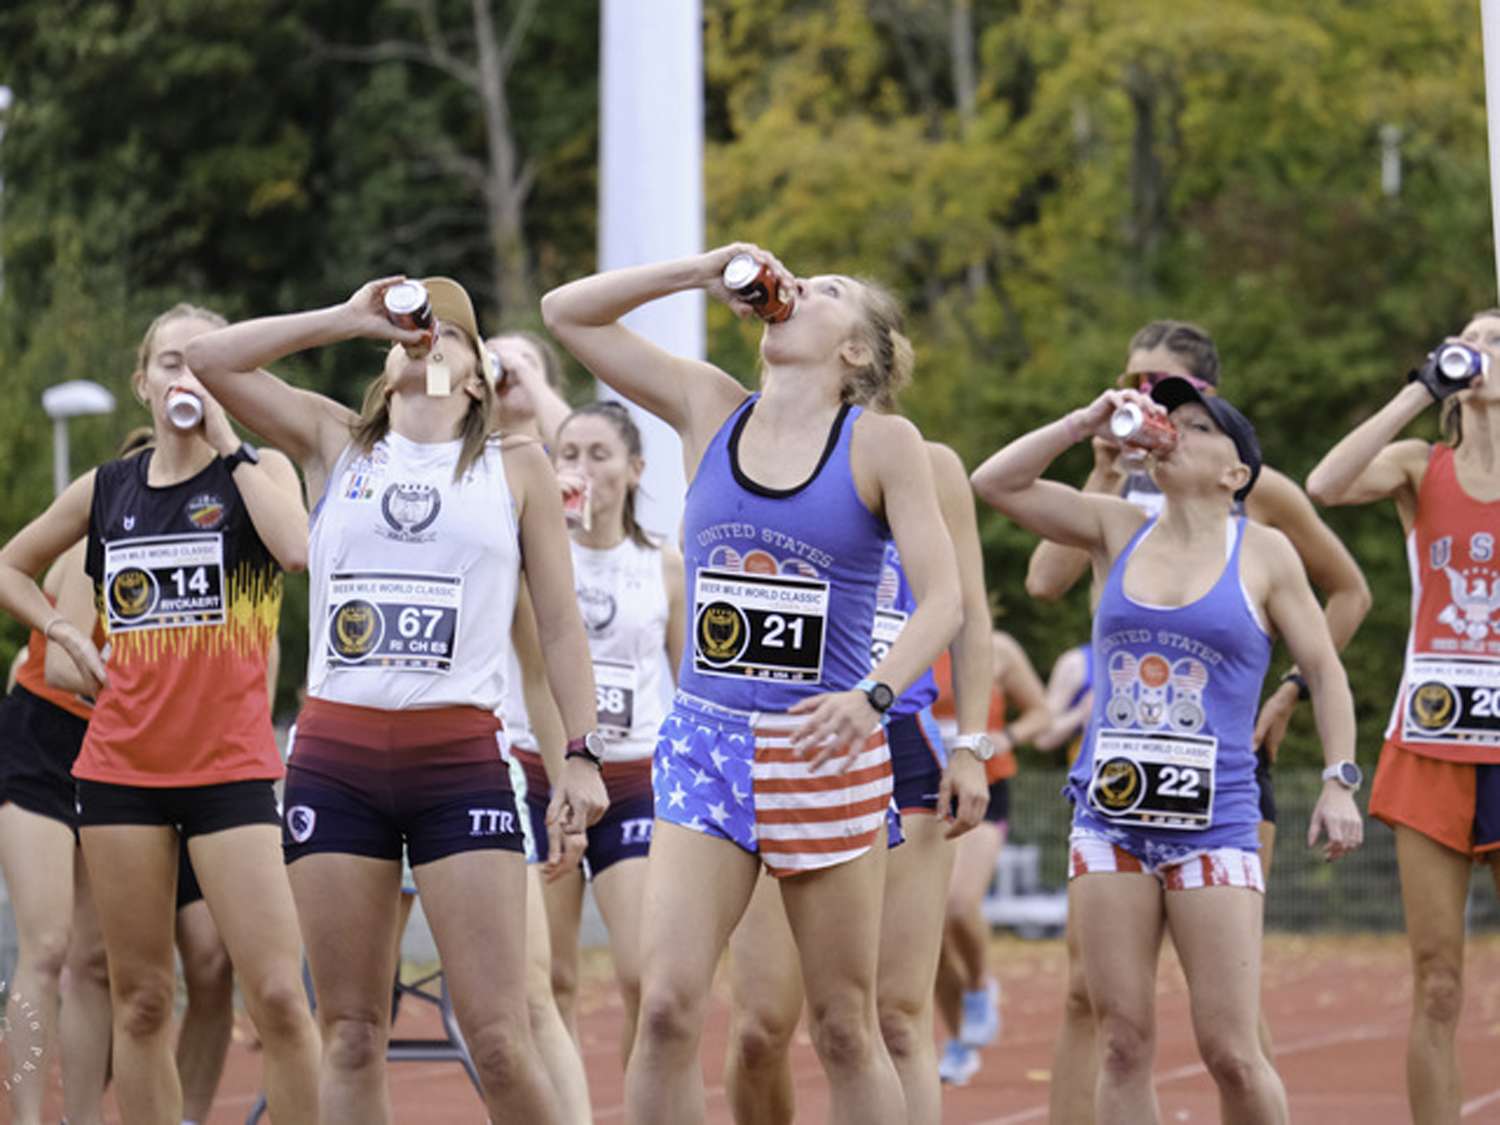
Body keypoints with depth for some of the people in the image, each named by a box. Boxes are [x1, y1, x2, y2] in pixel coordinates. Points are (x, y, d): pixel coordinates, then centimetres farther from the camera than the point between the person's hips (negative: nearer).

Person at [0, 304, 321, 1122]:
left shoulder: (258, 472, 2)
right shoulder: (105, 490, 11)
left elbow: (296, 548, -21)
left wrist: (226, 441, -14)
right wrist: (66, 636, 9)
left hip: (229, 768, -3)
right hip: (121, 767, 3)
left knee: (278, 995, -13)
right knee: (140, 1002, 5)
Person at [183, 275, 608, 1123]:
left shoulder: (517, 470, 11)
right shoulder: (337, 445, 14)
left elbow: (560, 624, 10)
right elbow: (210, 359, 5)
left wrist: (583, 753, 2)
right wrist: (351, 318, 5)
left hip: (461, 758, -2)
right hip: (336, 756, 2)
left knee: (498, 1037, -10)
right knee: (351, 1033, 2)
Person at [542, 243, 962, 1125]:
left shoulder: (882, 443, -1)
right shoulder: (711, 412, 8)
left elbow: (942, 597, -7)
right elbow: (567, 313, 10)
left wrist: (874, 695, -24)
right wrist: (702, 275, 3)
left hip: (826, 752, -2)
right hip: (705, 744, 2)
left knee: (846, 1029, 3)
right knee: (668, 1006, -11)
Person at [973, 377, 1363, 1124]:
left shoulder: (1262, 555, 4)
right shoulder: (1118, 531, 10)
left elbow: (1323, 670, 7)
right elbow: (996, 484, 5)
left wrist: (1339, 781, -2)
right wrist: (1087, 422, 0)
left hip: (1215, 821, -3)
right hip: (1110, 817, 3)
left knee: (1229, 1052, -7)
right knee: (1122, 1043, 0)